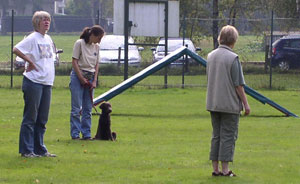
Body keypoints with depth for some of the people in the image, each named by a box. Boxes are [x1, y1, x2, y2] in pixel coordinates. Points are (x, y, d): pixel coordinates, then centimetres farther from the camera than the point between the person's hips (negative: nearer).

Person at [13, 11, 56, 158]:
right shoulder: (32, 38, -10)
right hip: (33, 82, -8)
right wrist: (30, 61, -16)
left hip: (47, 83, 8)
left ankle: (40, 149, 17)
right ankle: (26, 150, 0)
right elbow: (16, 49, -21)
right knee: (30, 117, -4)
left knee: (42, 119, 11)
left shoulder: (48, 39, 14)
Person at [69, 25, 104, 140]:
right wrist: (82, 79, -12)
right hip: (78, 76, -6)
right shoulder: (79, 43, -9)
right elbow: (74, 62, -10)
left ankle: (86, 134, 8)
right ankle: (75, 134, -3)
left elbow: (96, 65, 12)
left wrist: (94, 81, 2)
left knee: (88, 108, 5)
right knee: (76, 108, -5)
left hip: (90, 78, 6)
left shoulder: (96, 47, 9)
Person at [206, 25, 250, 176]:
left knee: (216, 135, 12)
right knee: (228, 136, -1)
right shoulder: (233, 58, -15)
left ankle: (215, 168, 12)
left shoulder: (211, 56, 7)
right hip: (230, 104, -7)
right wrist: (245, 103, -6)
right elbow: (238, 84, -14)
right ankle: (225, 169, -1)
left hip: (213, 103, 7)